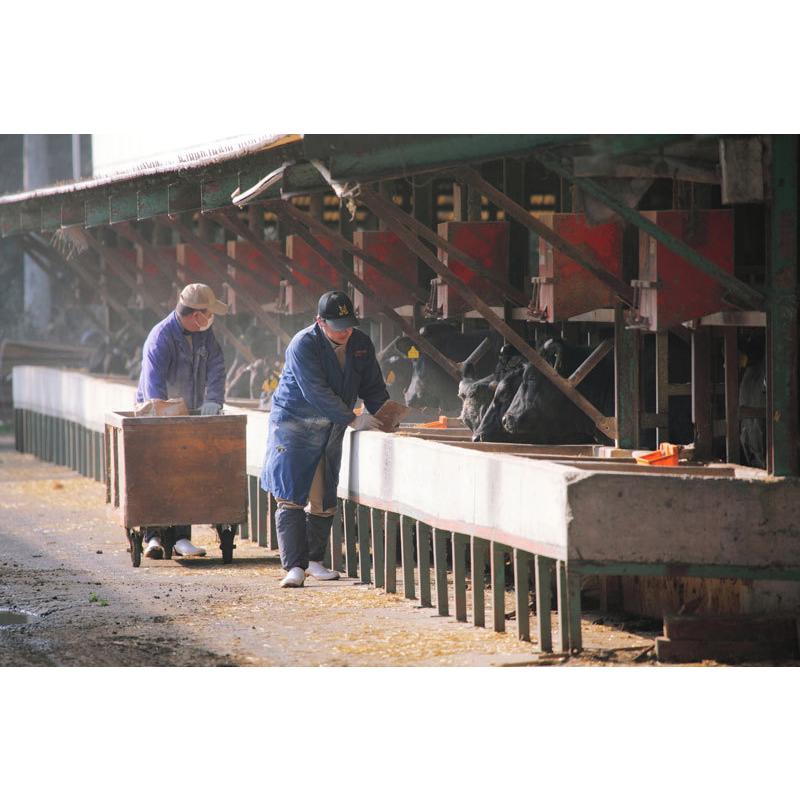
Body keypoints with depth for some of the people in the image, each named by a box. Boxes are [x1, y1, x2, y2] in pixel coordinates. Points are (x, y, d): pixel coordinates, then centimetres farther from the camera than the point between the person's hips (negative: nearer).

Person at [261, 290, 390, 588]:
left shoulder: (361, 344, 1)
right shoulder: (303, 345, -19)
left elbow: (373, 387, 10)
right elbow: (317, 393, -25)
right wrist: (353, 420, -27)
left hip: (330, 429, 5)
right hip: (294, 422, -5)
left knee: (323, 500, 8)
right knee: (291, 497, -10)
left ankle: (314, 561, 20)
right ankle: (294, 566, -12)